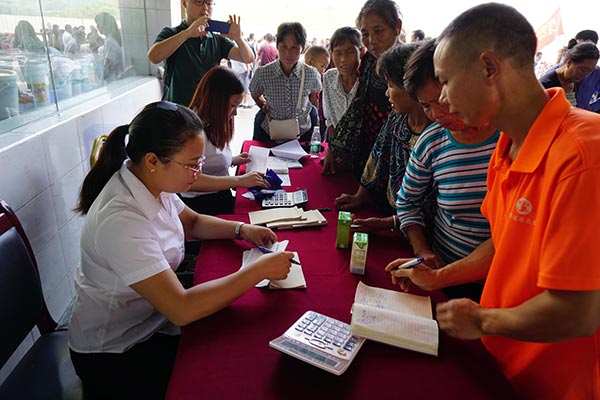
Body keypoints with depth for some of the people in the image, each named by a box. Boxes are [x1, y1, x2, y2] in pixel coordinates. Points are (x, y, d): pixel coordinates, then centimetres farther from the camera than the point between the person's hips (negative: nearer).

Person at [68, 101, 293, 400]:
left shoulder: (152, 182, -8)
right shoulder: (120, 221, -34)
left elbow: (193, 222, 10)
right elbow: (182, 310, -36)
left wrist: (241, 229, -8)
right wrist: (260, 269, -30)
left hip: (152, 316, 7)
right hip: (113, 355, -7)